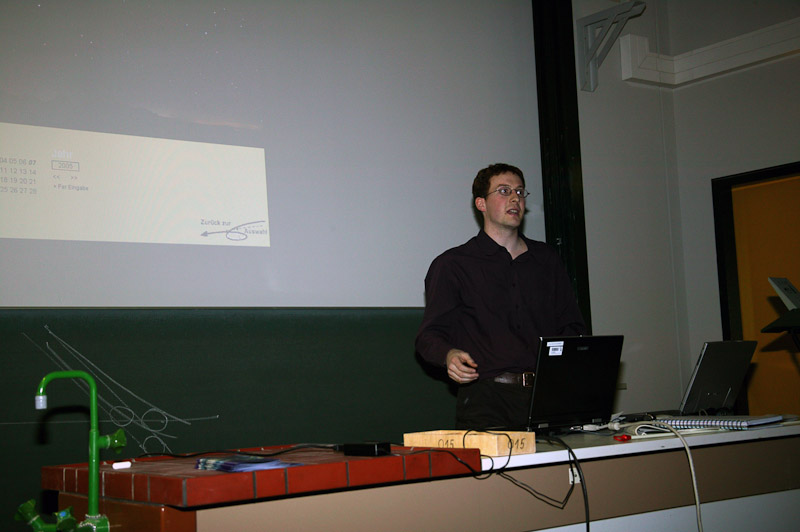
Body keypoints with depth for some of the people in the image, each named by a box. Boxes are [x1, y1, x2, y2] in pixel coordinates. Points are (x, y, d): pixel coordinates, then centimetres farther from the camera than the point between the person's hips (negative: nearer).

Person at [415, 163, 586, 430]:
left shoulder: (547, 259, 20)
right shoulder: (452, 265, 7)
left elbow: (571, 325, 23)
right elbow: (430, 335, 3)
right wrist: (449, 355, -19)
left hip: (545, 397, 3)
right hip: (486, 399, -3)